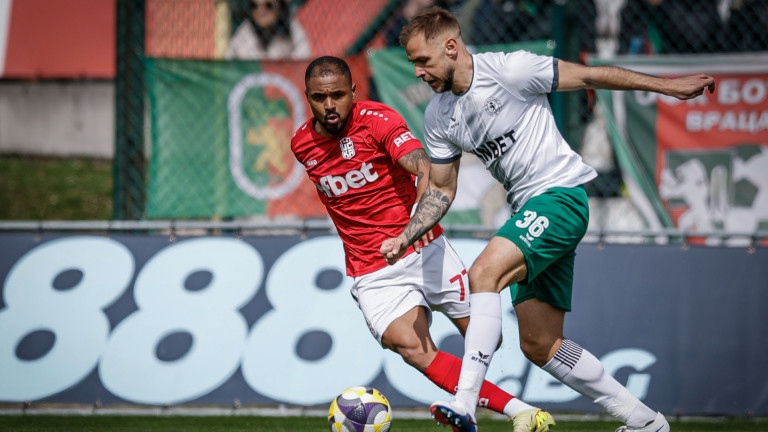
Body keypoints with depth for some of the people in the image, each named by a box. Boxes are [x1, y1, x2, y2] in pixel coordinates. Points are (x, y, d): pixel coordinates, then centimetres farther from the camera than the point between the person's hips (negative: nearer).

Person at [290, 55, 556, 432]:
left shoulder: (377, 120, -12)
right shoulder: (302, 145, 1)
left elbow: (423, 166, -30)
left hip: (423, 248, -1)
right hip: (372, 272, 1)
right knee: (411, 347, -23)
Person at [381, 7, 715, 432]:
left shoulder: (508, 70, -13)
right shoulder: (438, 115, 8)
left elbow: (589, 76, -7)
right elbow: (441, 190, 17)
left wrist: (668, 86, -5)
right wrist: (405, 238, 3)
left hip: (561, 194, -9)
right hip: (527, 211, 9)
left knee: (483, 273, -29)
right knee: (539, 346, 6)